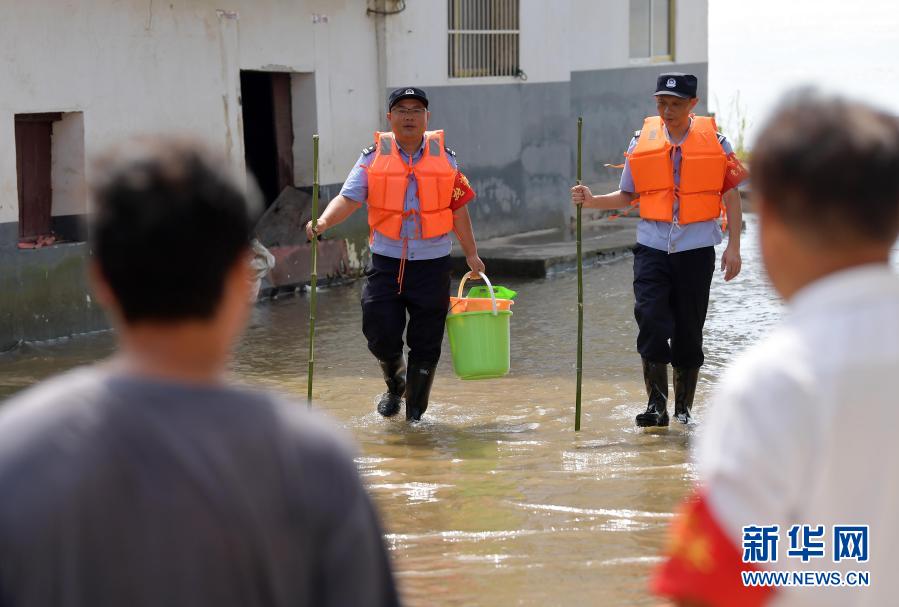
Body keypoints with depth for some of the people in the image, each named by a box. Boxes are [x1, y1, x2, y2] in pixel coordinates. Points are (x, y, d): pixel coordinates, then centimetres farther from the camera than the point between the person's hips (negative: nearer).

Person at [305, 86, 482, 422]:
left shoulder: (444, 156, 7)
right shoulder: (374, 156, 3)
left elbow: (458, 208, 12)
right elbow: (348, 198, -7)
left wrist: (471, 255, 14)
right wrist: (324, 221, -26)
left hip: (432, 263, 1)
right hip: (386, 261, -1)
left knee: (426, 343, 3)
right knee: (380, 334, -7)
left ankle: (415, 410, 19)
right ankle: (395, 384, 25)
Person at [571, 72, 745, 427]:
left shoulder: (714, 140, 1)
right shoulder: (641, 141, 5)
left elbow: (731, 194, 5)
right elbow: (627, 196, 12)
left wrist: (733, 247, -1)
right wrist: (592, 201, -6)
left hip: (696, 248, -1)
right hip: (652, 247, 1)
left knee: (688, 331, 6)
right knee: (651, 321, -14)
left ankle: (684, 407, 19)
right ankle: (656, 404, -8)